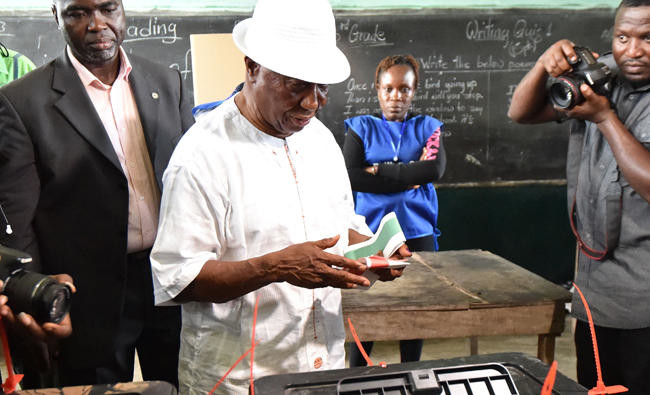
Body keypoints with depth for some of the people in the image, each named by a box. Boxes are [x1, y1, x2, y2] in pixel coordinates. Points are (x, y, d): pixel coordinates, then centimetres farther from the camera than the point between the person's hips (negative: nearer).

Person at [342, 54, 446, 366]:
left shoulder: (427, 127, 8)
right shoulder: (361, 127, 4)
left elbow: (435, 169, -11)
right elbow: (350, 175, -11)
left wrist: (379, 171, -13)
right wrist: (410, 176, -13)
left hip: (417, 232, 2)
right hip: (370, 232, -1)